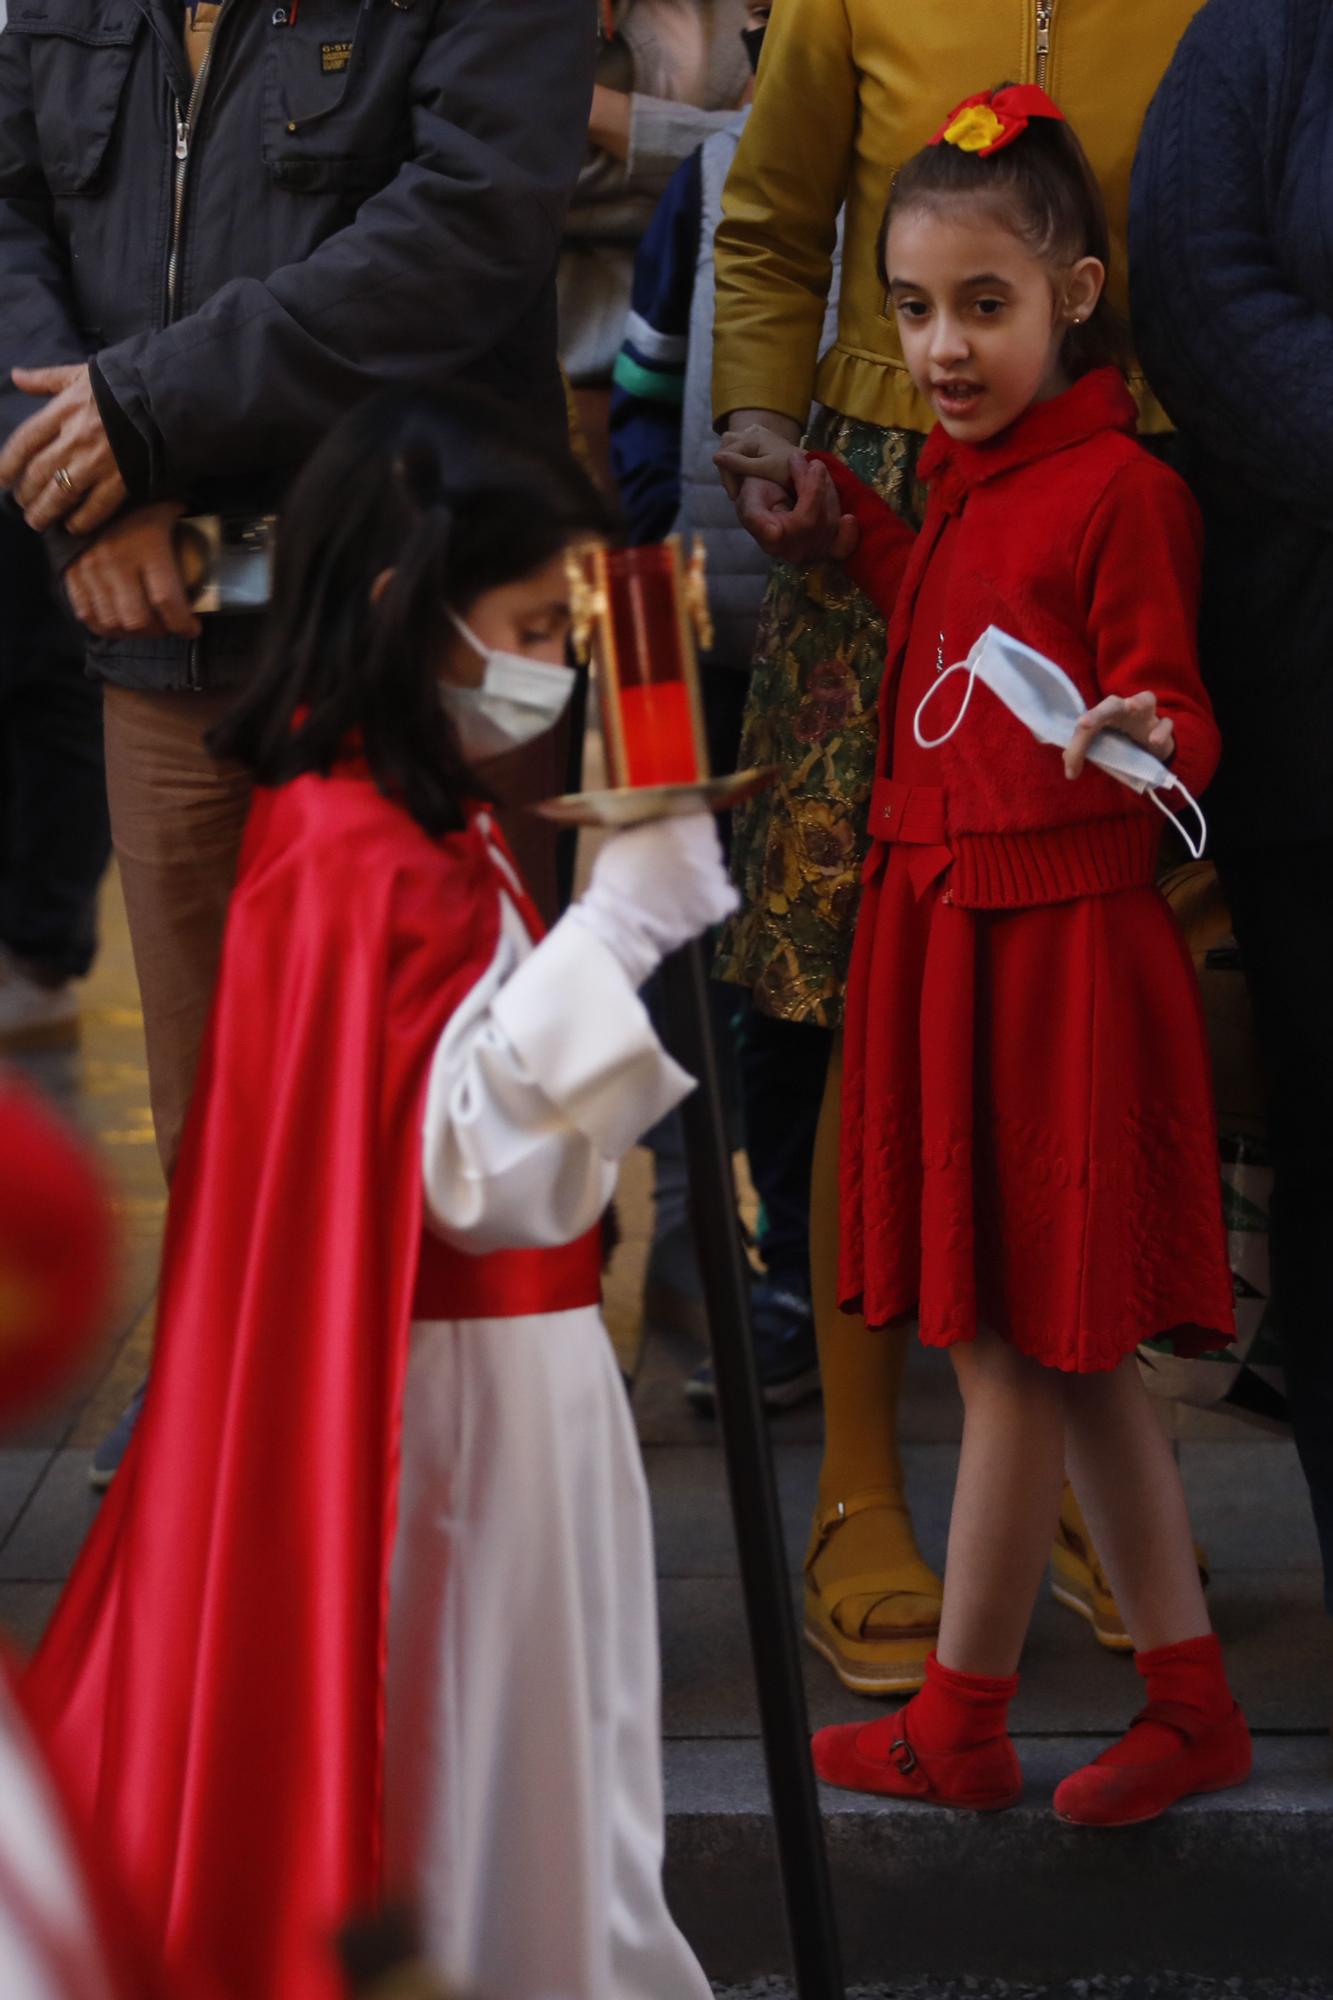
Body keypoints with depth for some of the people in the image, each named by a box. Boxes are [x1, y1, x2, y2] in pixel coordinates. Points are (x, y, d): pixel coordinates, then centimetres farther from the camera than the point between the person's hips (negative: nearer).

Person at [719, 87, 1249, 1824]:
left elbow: (1177, 715, -14)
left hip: (1054, 957, -9)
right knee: (1067, 1352, 13)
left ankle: (958, 1725, 15)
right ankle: (1192, 1703, 22)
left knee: (1019, 1350, 2)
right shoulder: (967, 479, 13)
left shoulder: (1120, 493, -13)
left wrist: (1142, 748, -35)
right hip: (940, 940, 9)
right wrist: (846, 521, 29)